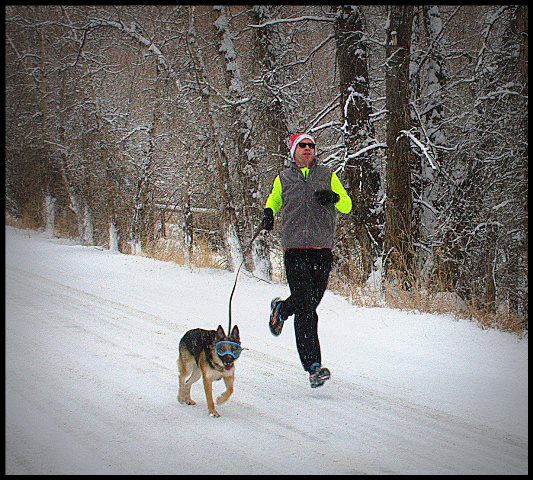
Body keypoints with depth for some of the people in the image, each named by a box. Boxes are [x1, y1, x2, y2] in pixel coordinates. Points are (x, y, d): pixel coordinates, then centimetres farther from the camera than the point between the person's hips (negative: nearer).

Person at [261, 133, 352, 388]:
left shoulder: (327, 175, 14)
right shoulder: (283, 179, 13)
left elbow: (347, 205, 12)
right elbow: (273, 200, 28)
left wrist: (333, 197, -10)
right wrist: (268, 212, 5)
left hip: (323, 248, 2)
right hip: (295, 249, -2)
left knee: (313, 300, 7)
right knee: (306, 306, -13)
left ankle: (281, 309, 41)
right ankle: (313, 366, -12)